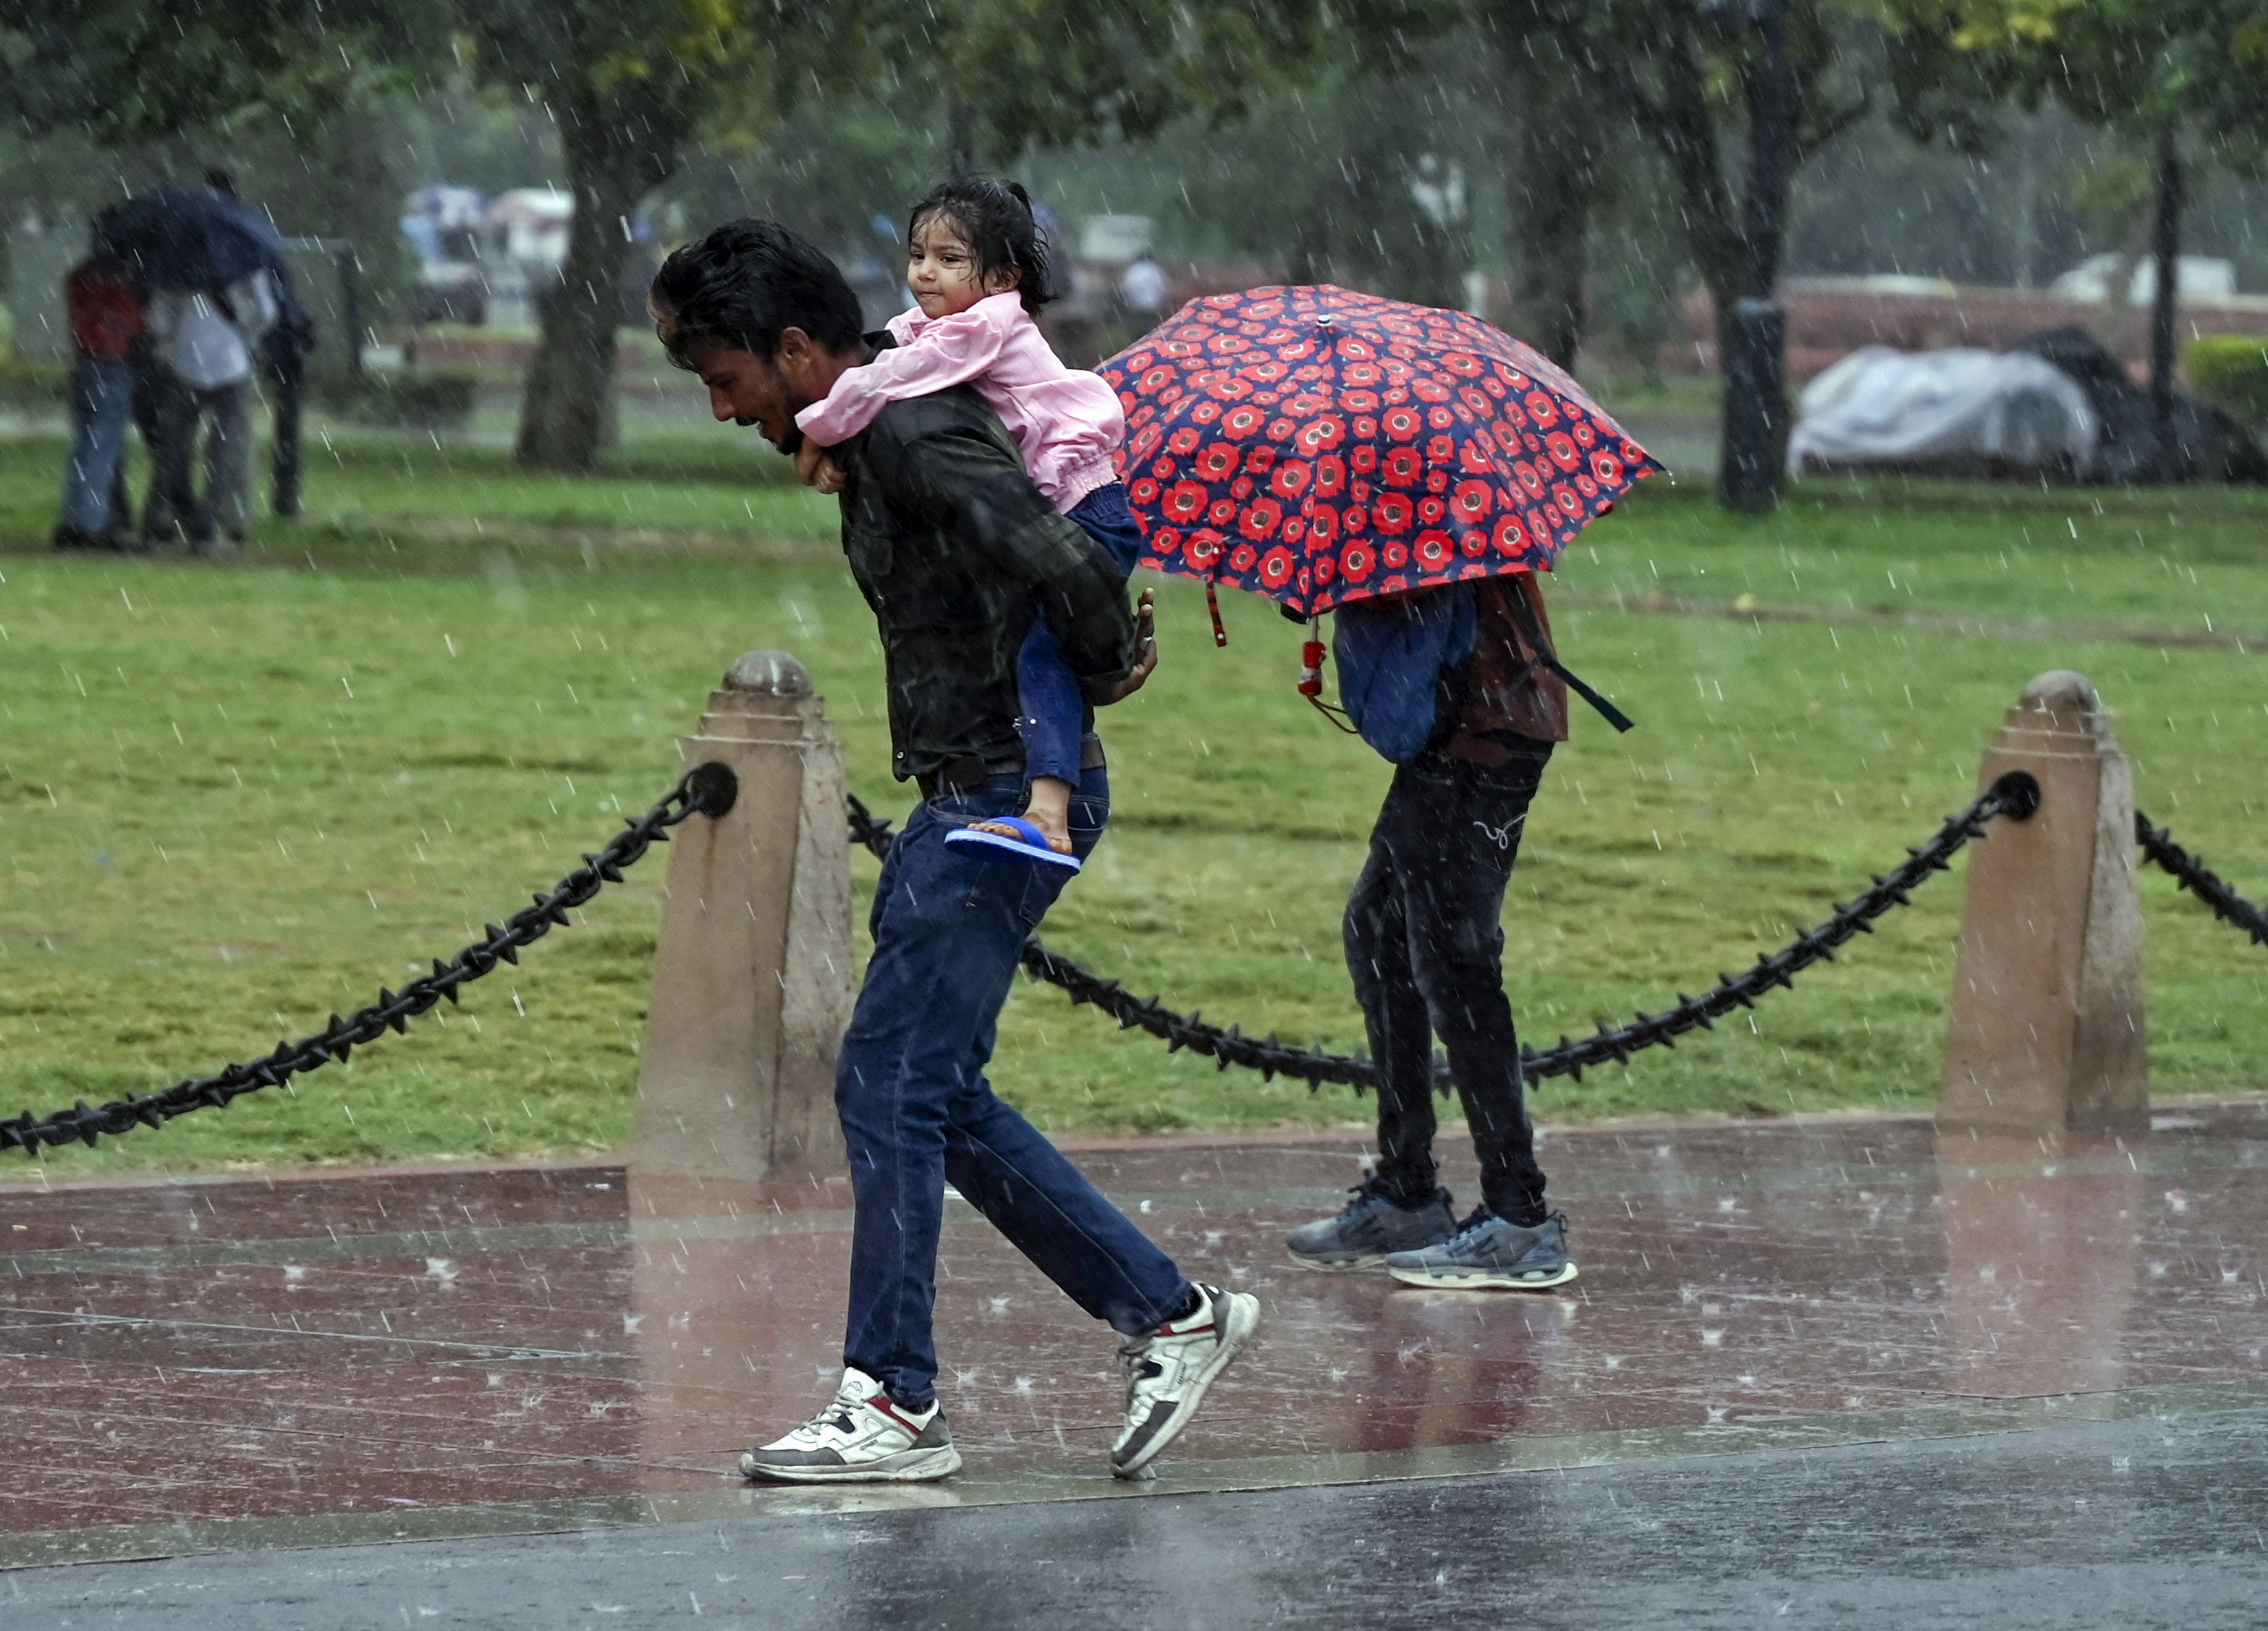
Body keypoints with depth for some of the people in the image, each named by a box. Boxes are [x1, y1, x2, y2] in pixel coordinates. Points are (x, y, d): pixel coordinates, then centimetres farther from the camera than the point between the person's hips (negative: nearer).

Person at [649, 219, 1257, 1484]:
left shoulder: (916, 437, -19)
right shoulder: (877, 429, 13)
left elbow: (1059, 561, -32)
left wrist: (1106, 662, -13)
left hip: (1012, 792, -10)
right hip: (973, 795, 10)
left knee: (890, 1082, -8)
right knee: (937, 1097, 12)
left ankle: (896, 1403, -3)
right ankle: (1169, 1315, 18)